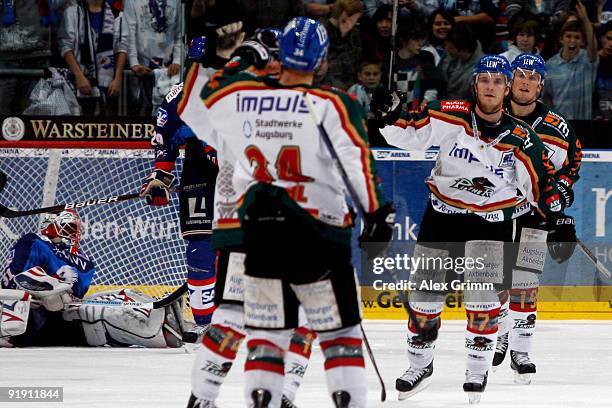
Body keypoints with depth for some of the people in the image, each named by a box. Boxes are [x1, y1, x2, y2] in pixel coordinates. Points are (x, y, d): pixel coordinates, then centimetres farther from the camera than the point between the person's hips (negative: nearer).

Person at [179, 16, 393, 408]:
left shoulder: (239, 96, 3)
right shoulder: (335, 105, -8)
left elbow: (194, 108, 20)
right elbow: (356, 160, -19)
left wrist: (233, 67, 26)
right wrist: (375, 212, -20)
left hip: (259, 230, 3)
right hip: (317, 233, -3)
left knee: (268, 330, 11)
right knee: (340, 331, 6)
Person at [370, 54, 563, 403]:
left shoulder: (520, 138, -10)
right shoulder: (451, 117, -11)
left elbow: (543, 181, -3)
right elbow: (409, 133, -11)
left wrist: (558, 217, -10)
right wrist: (390, 115, -29)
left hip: (492, 219, -1)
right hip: (442, 214, 1)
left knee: (483, 296, -13)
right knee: (425, 294, 6)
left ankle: (479, 370, 1)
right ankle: (420, 364, 24)